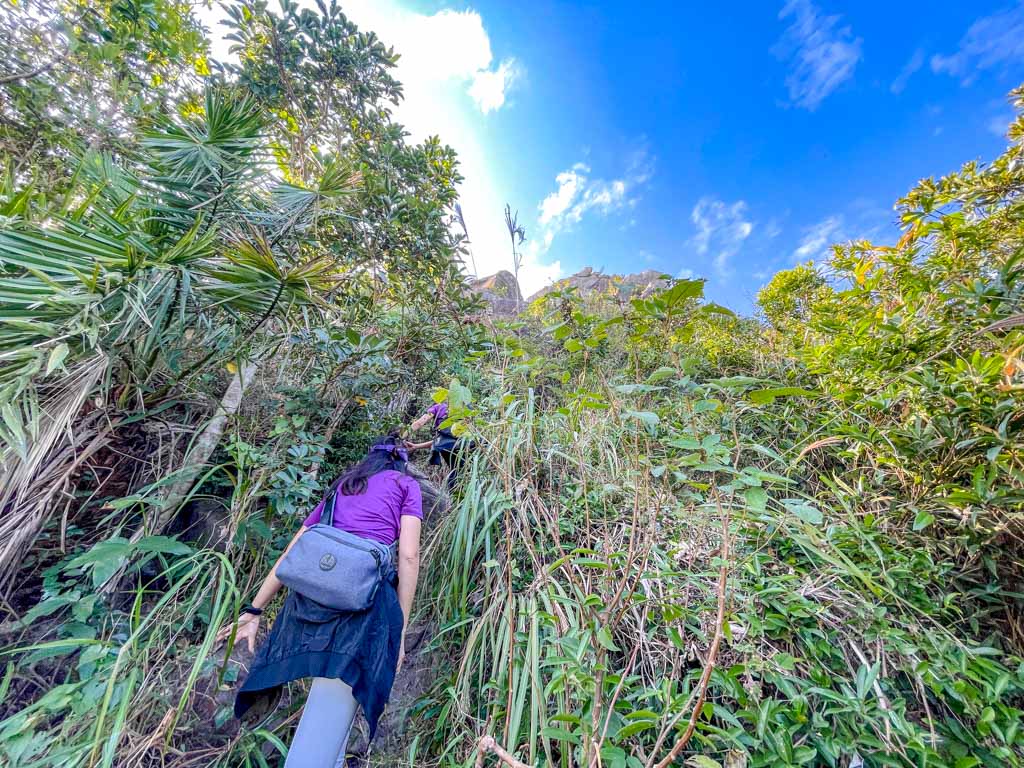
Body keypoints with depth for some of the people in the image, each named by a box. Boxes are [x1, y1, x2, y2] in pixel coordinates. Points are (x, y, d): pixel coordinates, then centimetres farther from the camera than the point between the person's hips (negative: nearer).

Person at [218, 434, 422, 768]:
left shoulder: (341, 486, 26)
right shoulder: (407, 484, 13)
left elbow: (291, 553, 23)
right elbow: (408, 556, 1)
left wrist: (255, 610, 28)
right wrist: (400, 630, 6)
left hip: (311, 595, 6)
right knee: (322, 737, -3)